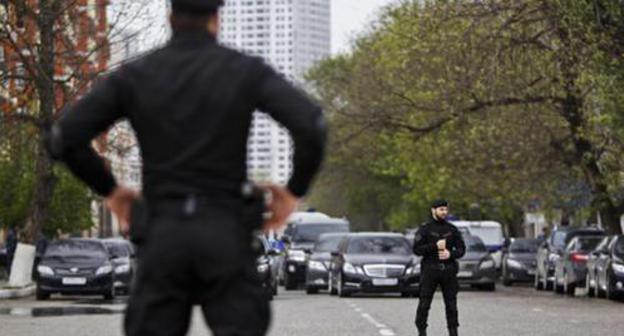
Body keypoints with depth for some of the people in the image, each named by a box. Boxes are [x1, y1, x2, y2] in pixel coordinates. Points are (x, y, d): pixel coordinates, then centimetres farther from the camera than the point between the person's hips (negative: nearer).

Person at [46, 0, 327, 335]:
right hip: (224, 237, -1)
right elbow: (312, 126, -16)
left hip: (163, 236, 1)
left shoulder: (132, 75, 4)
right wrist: (295, 191, 2)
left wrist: (109, 190, 15)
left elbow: (63, 138, -1)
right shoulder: (247, 70, 0)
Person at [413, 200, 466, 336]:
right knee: (424, 303, -5)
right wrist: (435, 246, -16)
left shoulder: (452, 229, 10)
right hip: (430, 270, -3)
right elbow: (417, 249, -6)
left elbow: (461, 249, 9)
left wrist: (450, 254, -12)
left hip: (448, 271, 3)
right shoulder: (425, 229, 1)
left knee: (451, 303, 2)